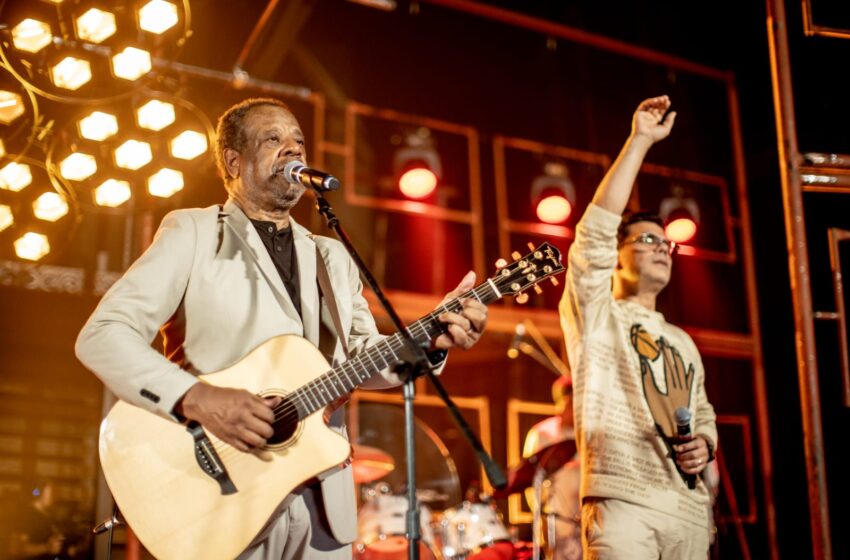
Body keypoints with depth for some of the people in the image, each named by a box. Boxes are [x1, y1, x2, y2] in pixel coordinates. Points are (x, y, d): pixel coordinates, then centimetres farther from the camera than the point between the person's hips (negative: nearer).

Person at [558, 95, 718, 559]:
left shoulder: (683, 342, 25)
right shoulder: (595, 315, 6)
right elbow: (596, 230, -6)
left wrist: (705, 444, 4)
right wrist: (640, 141, -6)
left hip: (689, 507, 6)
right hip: (622, 500, -6)